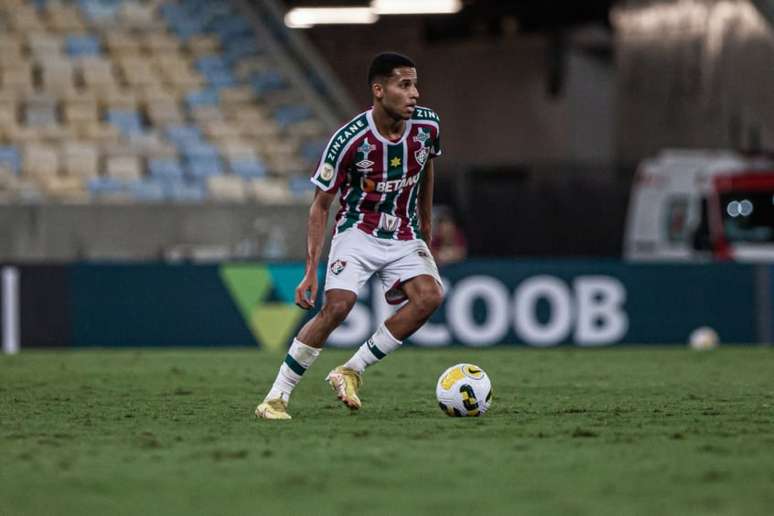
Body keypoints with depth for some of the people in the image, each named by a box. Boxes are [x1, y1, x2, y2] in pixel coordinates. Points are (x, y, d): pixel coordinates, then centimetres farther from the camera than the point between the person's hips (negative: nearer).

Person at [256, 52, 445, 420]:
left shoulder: (427, 125, -9)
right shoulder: (349, 139, -21)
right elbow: (320, 206, -13)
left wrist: (426, 220, 25)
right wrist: (311, 270, -19)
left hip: (404, 237, 4)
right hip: (357, 232, -4)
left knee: (429, 296, -23)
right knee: (337, 306, -25)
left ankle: (351, 371, -12)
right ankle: (276, 397, -14)